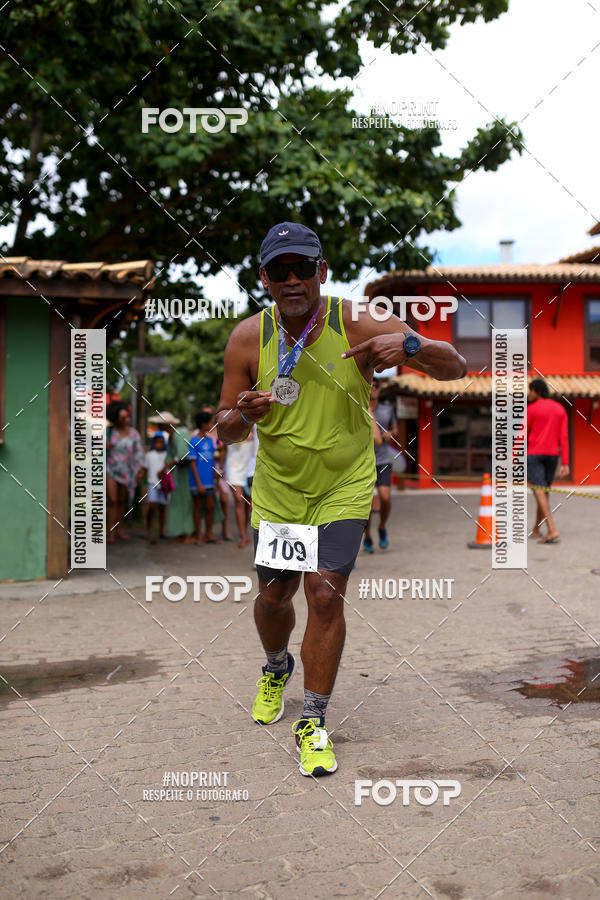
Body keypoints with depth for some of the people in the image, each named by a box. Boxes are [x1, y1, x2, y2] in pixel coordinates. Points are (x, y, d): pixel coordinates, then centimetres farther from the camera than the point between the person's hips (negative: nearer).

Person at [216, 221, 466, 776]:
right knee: (273, 595, 11)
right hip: (277, 490, 2)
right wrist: (242, 414, -26)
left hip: (344, 487, -2)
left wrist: (409, 344, -36)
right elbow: (226, 431, -2)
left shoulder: (354, 324, -16)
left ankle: (313, 723, 9)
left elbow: (456, 368, -15)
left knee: (326, 595, -10)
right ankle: (277, 668, 46)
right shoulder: (248, 339, -9)